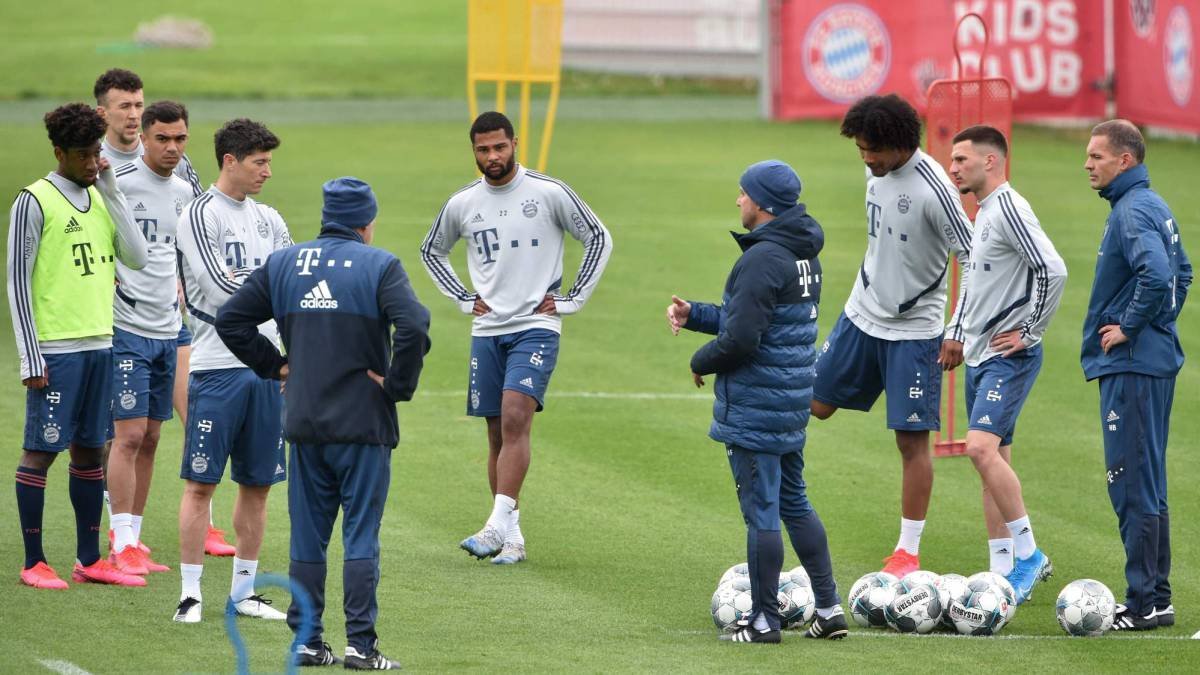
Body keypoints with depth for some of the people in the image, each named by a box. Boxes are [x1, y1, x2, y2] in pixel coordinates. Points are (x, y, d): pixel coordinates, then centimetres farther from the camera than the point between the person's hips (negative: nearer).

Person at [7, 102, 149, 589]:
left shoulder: (100, 198, 12)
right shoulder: (34, 202, -7)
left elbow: (137, 258, 2)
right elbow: (17, 281, -8)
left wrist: (111, 191, -2)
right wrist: (30, 358, -12)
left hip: (99, 344, 7)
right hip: (56, 349, -7)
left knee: (90, 450, 10)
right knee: (41, 450, -3)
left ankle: (89, 559, 16)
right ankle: (34, 562, 2)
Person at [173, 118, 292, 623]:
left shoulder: (268, 220, 14)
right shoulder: (199, 216, -7)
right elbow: (222, 288, -15)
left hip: (266, 366, 7)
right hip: (216, 367, -7)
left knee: (258, 483, 9)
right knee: (200, 482, -5)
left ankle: (244, 590, 16)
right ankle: (190, 593, -2)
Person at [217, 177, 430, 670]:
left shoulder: (282, 264, 8)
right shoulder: (380, 266, -6)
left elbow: (230, 320, 8)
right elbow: (414, 327, -21)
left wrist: (273, 365, 13)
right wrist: (398, 385, -9)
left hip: (304, 424, 4)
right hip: (364, 423, -4)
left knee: (307, 535, 10)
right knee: (361, 534, 1)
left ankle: (306, 642, 12)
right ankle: (360, 643, -2)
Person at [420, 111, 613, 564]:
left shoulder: (548, 193, -4)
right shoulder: (462, 204, 6)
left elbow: (599, 240, 5)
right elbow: (432, 251, 25)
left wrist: (571, 300, 0)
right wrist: (463, 299, 12)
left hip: (536, 327, -4)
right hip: (487, 331, 4)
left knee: (515, 419, -21)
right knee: (498, 434, 4)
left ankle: (498, 526, -28)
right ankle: (512, 539, 10)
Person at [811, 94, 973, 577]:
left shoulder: (932, 188, -21)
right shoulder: (876, 173, 1)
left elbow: (973, 258, -17)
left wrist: (958, 331, -19)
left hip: (913, 331, -7)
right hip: (862, 317, 7)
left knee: (912, 438, -3)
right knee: (816, 405, 9)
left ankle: (909, 552, 5)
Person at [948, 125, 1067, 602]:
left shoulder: (1009, 209, -14)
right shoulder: (983, 213, 15)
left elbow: (1053, 270, -24)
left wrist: (1030, 331, -17)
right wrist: (963, 335, 21)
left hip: (1010, 356, -10)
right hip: (981, 358, 10)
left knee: (982, 447, -22)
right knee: (993, 460, 9)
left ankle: (1028, 553, -13)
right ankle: (1006, 573, 12)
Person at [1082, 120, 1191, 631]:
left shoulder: (1132, 212, -17)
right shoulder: (1155, 206, 15)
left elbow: (1157, 275, -32)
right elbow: (1180, 273, 28)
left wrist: (1129, 327, -20)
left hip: (1132, 367, -11)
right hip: (1156, 362, 11)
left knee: (1132, 484, -8)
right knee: (1146, 484, 14)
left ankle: (1146, 602, -7)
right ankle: (1155, 597, 18)